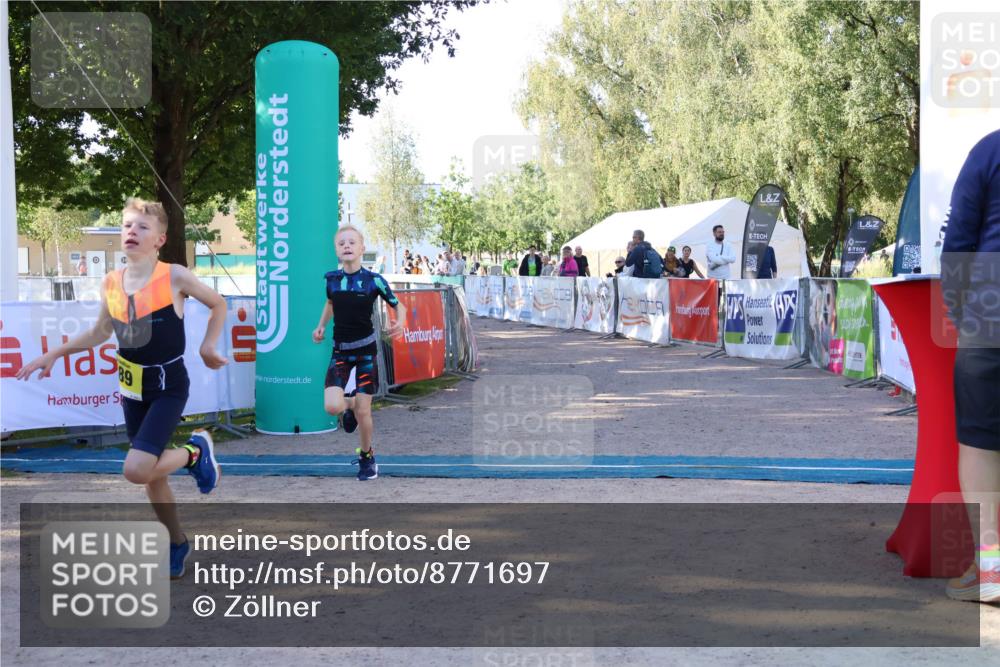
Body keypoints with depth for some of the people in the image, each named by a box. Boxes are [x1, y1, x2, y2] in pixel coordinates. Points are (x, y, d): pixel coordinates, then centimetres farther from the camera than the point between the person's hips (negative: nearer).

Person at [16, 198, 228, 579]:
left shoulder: (174, 277, -13)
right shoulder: (111, 282, -1)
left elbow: (218, 304, 1)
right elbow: (100, 332, 13)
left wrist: (208, 346, -6)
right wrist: (55, 354, 7)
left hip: (168, 387, -5)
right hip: (131, 390, 5)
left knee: (136, 470, -21)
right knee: (151, 474, 14)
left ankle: (194, 452, 7)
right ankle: (177, 544, 33)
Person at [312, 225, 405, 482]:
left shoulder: (373, 280, -11)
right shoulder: (331, 278, -2)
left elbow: (398, 306, -3)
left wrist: (400, 323, -23)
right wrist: (321, 326, 7)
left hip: (366, 349, -2)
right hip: (340, 350, 2)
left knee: (363, 412, -1)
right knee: (332, 407, -15)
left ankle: (367, 457, 24)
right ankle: (349, 405, 23)